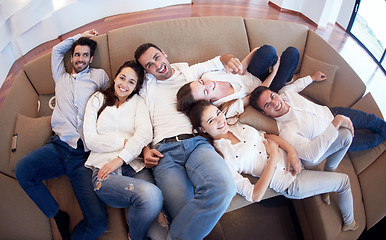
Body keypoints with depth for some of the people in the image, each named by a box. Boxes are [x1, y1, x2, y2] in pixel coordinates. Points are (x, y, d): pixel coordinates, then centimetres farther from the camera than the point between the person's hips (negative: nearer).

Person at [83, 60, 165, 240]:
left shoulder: (138, 102, 19)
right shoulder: (98, 99, 18)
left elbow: (145, 133, -1)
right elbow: (90, 140, 5)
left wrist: (119, 159, -13)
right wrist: (125, 141, -5)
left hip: (135, 166, 2)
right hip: (104, 168, -1)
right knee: (151, 195, -32)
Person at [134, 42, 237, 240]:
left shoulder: (189, 72, 27)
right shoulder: (145, 87, 24)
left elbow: (216, 62, 39)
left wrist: (227, 58, 15)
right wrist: (145, 150, 2)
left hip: (197, 143, 2)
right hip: (163, 151, -1)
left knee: (223, 188, -34)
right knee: (186, 215, -30)